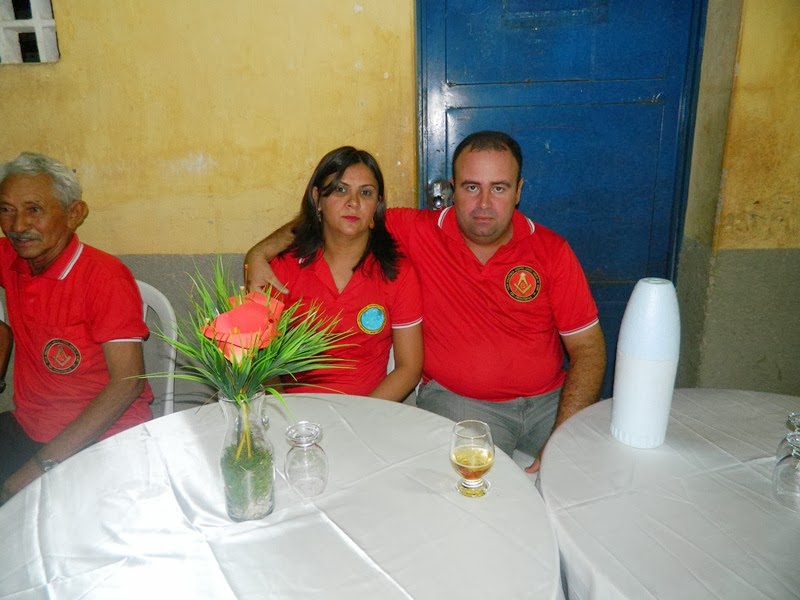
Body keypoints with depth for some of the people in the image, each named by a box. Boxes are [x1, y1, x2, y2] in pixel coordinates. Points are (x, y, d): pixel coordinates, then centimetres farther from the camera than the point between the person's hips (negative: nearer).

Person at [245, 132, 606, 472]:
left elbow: (588, 347, -4)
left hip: (552, 399, 3)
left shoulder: (551, 250, -4)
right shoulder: (419, 232, -6)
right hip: (457, 399, -2)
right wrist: (260, 252, -8)